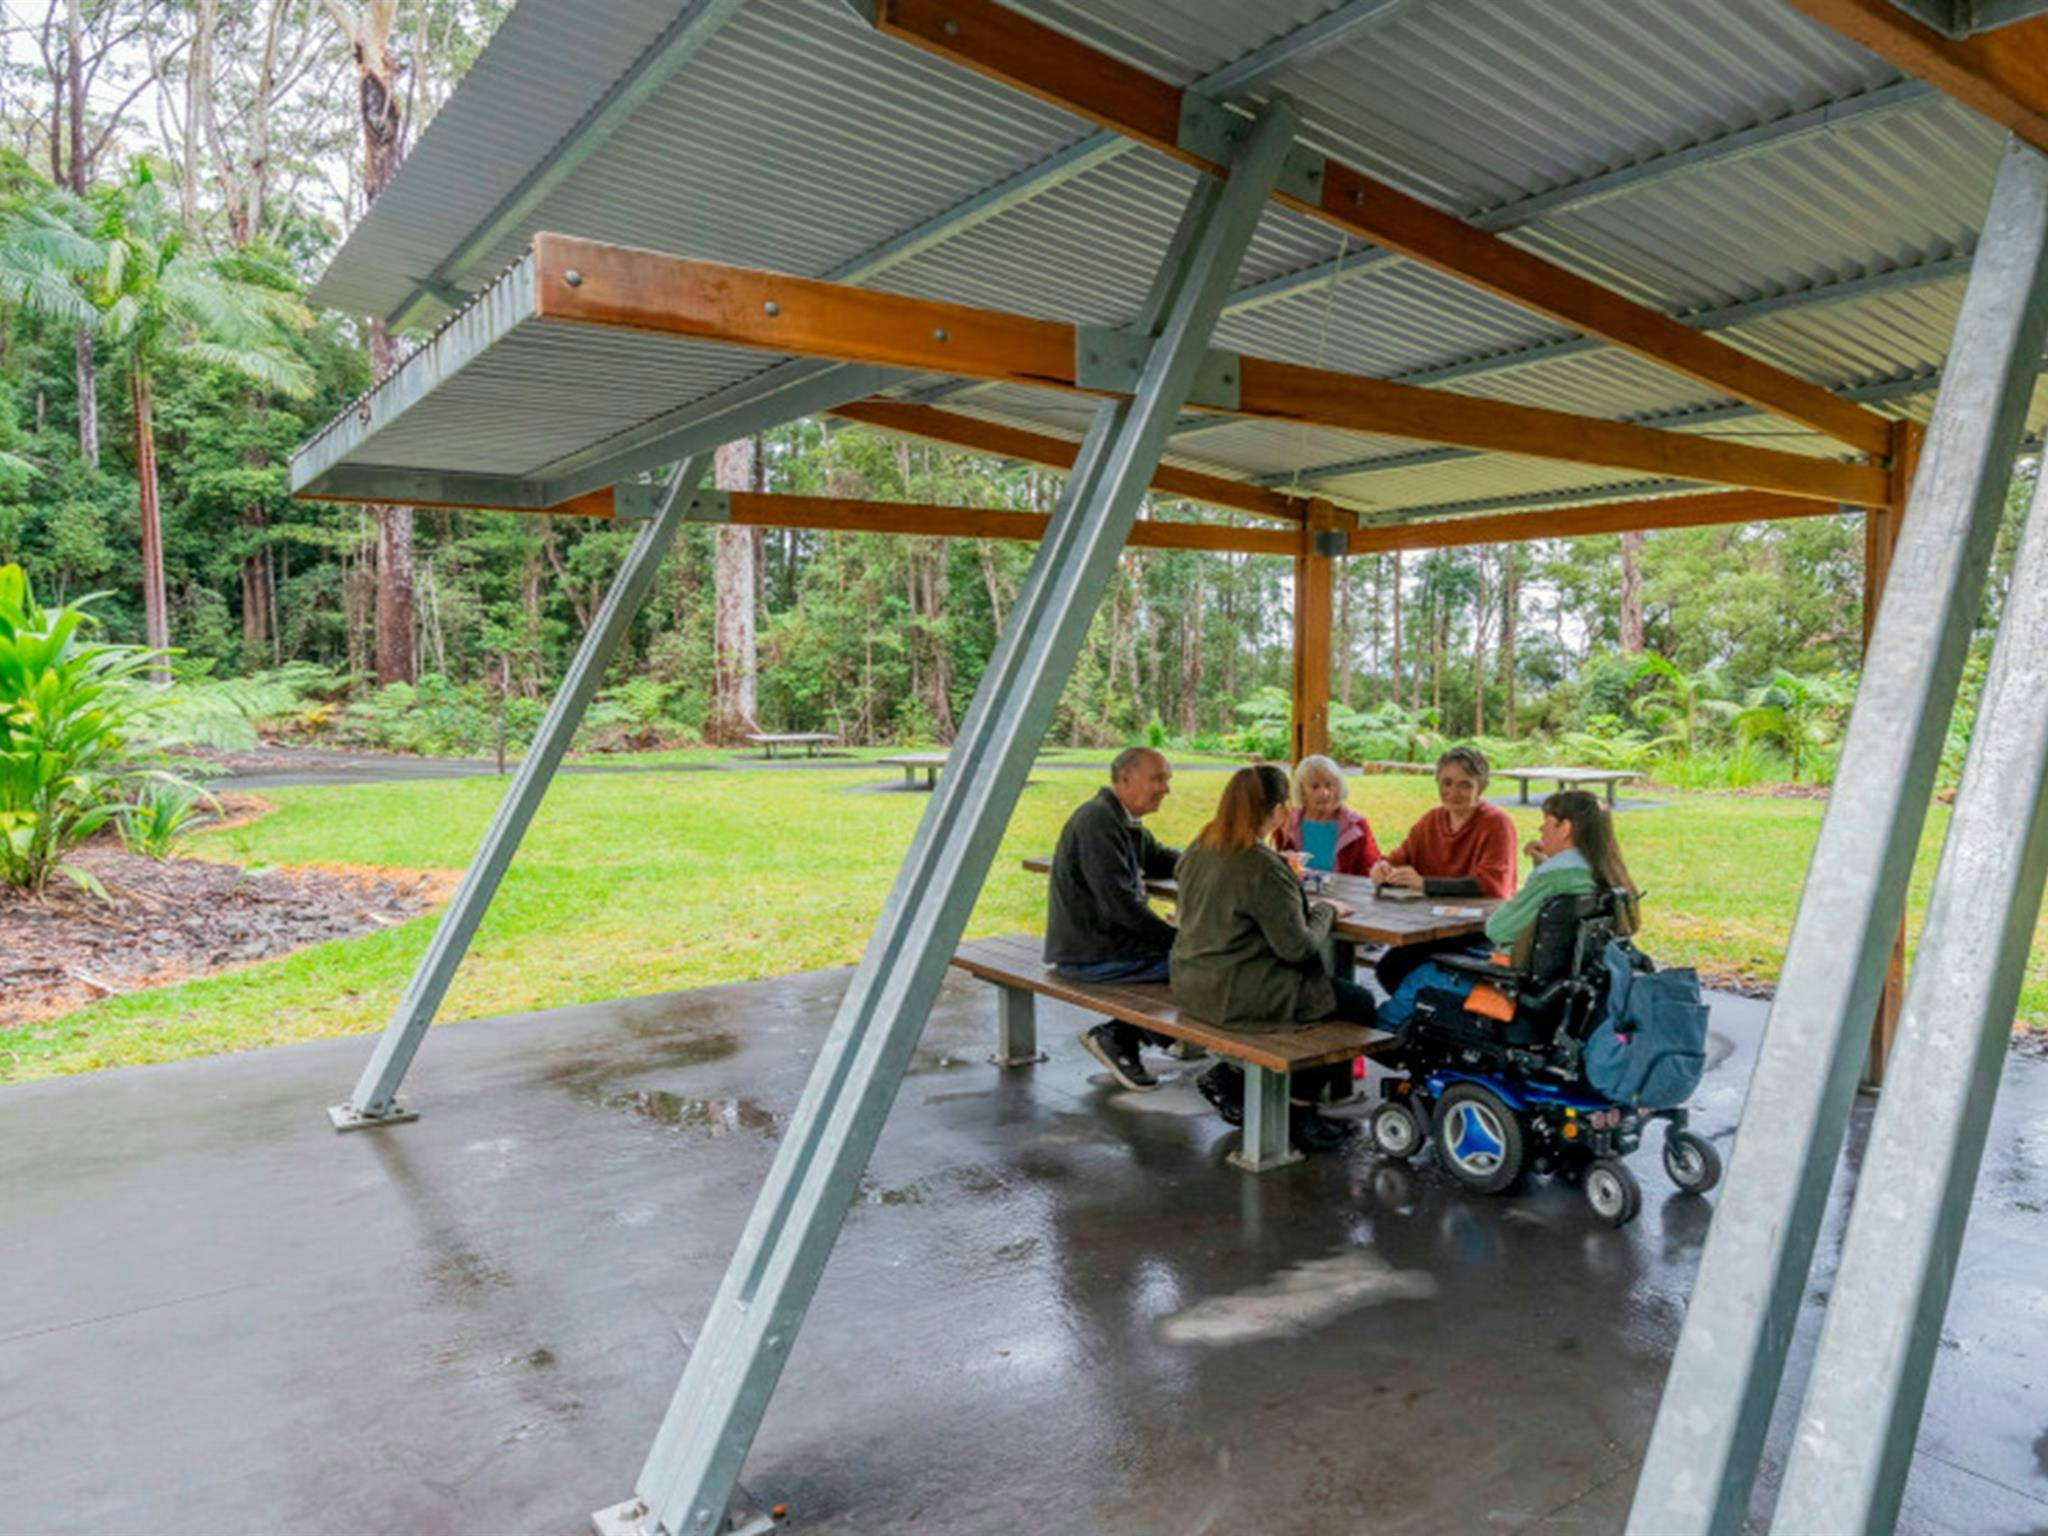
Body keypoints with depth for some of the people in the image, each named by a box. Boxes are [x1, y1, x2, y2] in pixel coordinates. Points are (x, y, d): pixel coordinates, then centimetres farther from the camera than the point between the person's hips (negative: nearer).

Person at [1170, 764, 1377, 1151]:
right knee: (1359, 1003, 5)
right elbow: (1298, 948, -18)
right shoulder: (1265, 868, -22)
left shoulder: (1200, 848, 4)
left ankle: (1230, 1075, 21)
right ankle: (1300, 1111, 13)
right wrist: (1326, 911, 0)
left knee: (1314, 985, 27)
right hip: (1235, 994, -9)